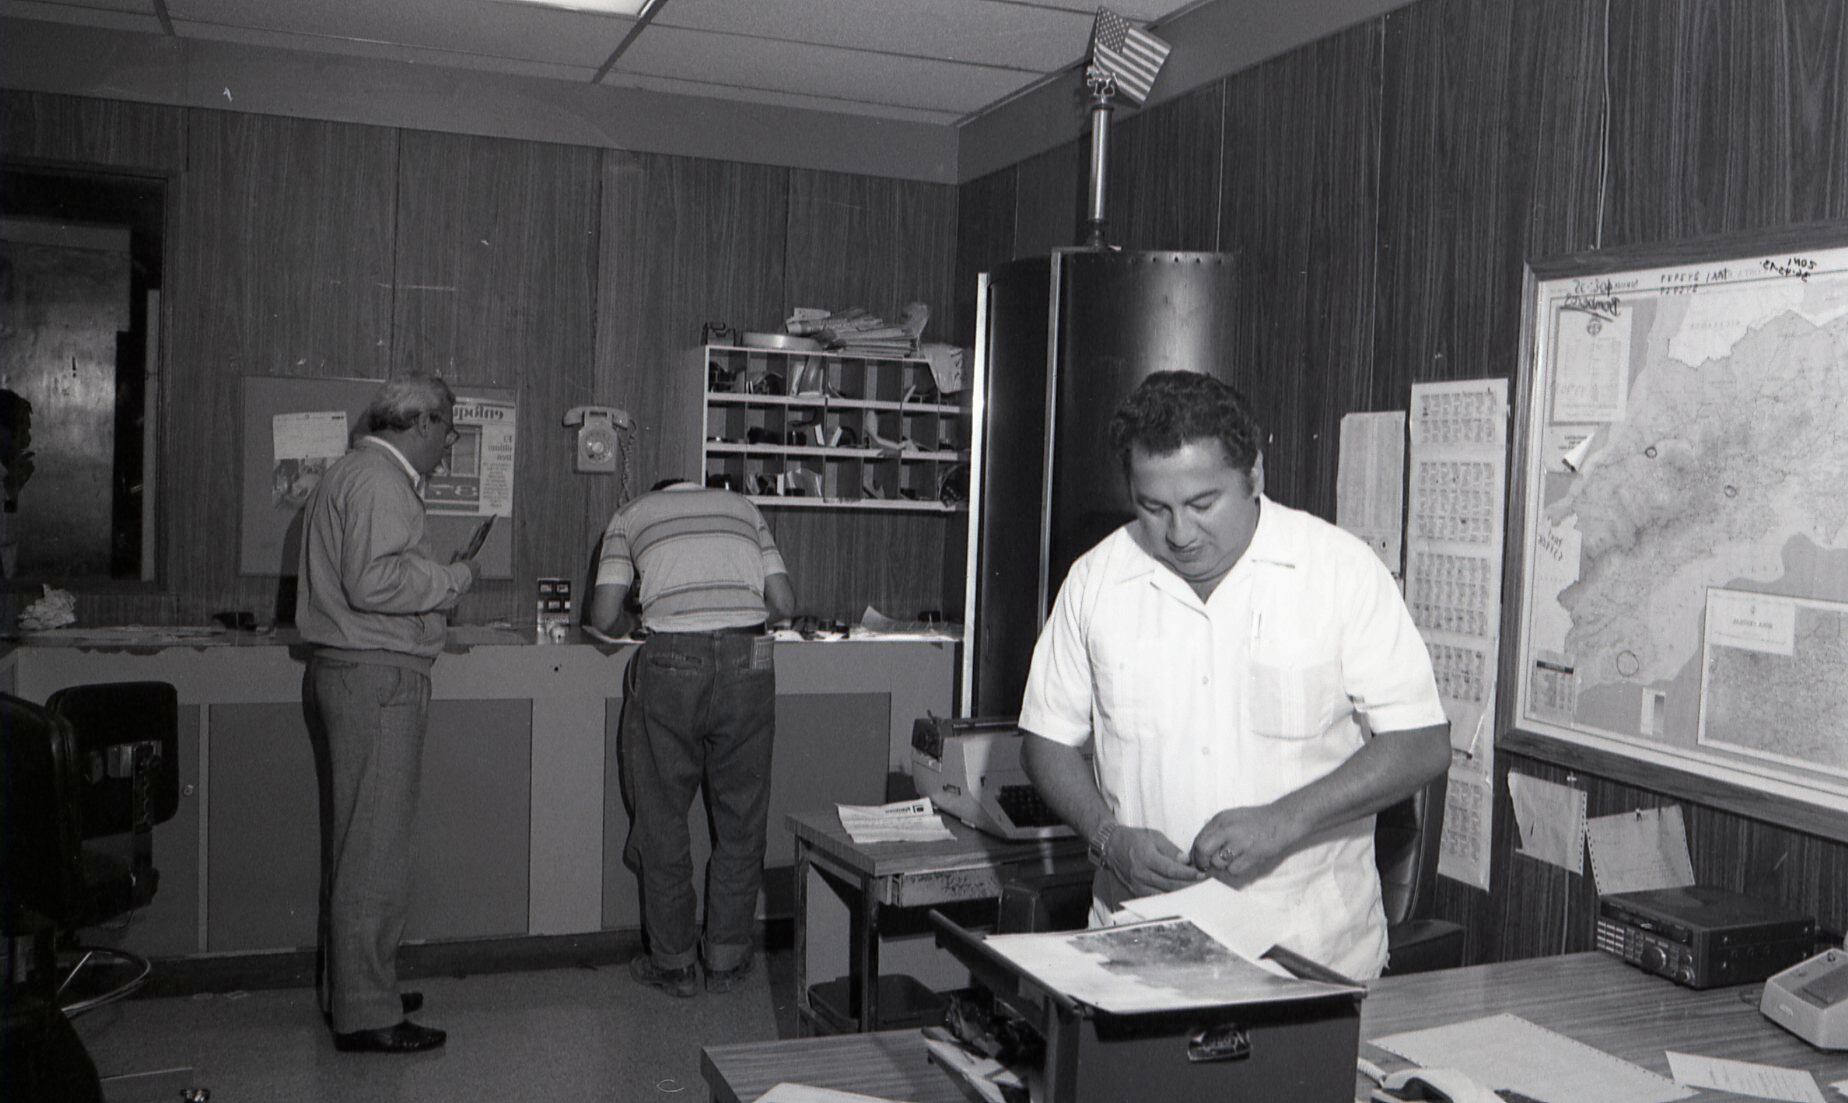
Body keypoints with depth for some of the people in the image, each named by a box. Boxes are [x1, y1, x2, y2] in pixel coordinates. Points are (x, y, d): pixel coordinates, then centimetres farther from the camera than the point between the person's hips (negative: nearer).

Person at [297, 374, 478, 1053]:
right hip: (378, 675, -11)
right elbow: (373, 582, -25)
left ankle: (354, 989, 27)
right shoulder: (381, 481, -13)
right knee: (376, 850, -6)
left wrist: (434, 589, 19)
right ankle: (366, 1015, 1)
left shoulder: (347, 474, 20)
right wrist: (453, 579, -12)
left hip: (341, 670, 11)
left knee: (351, 840, 16)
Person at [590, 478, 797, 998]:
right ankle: (727, 959, 23)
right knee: (740, 818, 14)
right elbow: (785, 605, 13)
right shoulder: (742, 507, 22)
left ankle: (673, 963, 20)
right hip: (748, 659, 2)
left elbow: (604, 616, 6)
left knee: (662, 819, 12)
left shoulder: (631, 514, 17)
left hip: (671, 663, -2)